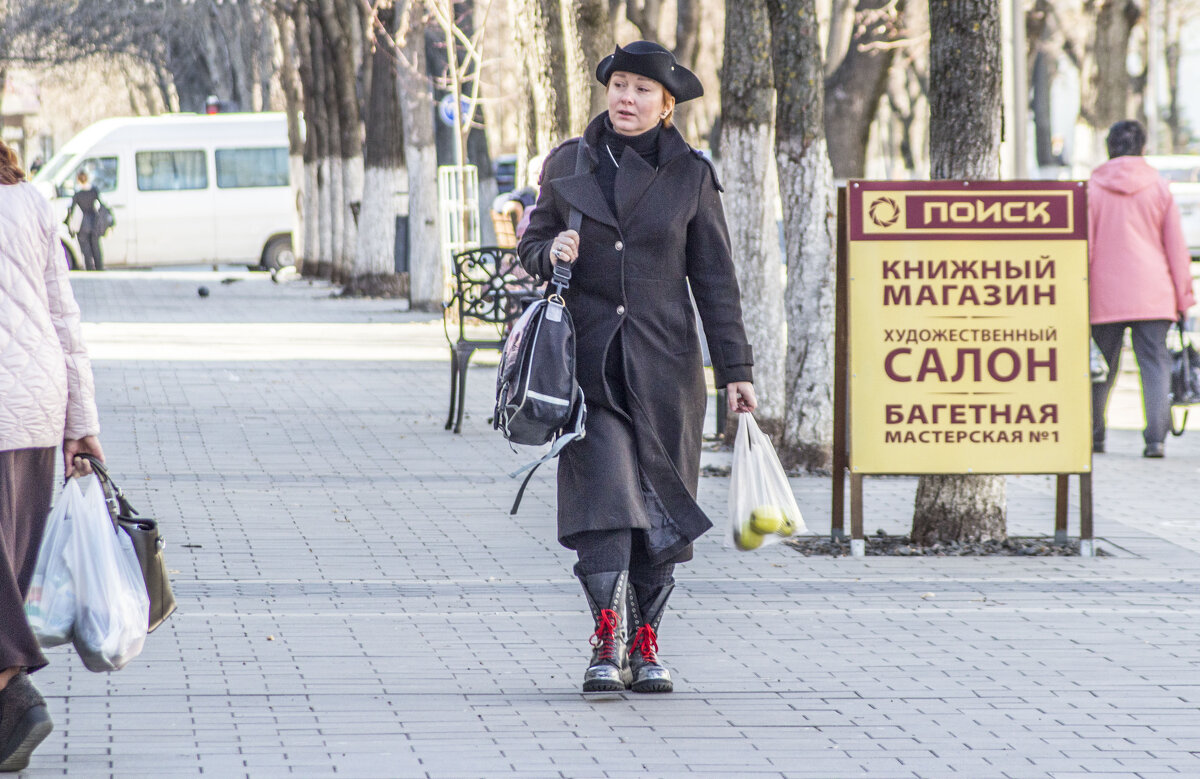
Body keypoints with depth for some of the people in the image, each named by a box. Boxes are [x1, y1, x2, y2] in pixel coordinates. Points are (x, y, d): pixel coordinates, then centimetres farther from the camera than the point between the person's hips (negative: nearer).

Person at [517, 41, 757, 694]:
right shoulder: (569, 164, 4)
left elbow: (714, 278, 4)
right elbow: (534, 242, 14)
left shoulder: (689, 176, 2)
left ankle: (646, 646, 12)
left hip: (664, 364, 0)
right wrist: (552, 252, -11)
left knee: (660, 503, 3)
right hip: (590, 362, 0)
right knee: (603, 493, -13)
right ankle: (607, 645, -14)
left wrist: (735, 369, 1)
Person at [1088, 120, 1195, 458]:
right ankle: (1156, 437, -14)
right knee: (1155, 364, -2)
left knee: (1102, 367, 12)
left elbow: (1083, 245, 0)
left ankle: (1092, 435, 19)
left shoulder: (1093, 187, 0)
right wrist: (1183, 294, 10)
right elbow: (1175, 244, 5)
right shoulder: (1158, 186, 3)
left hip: (1106, 295, 0)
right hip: (1152, 295, 0)